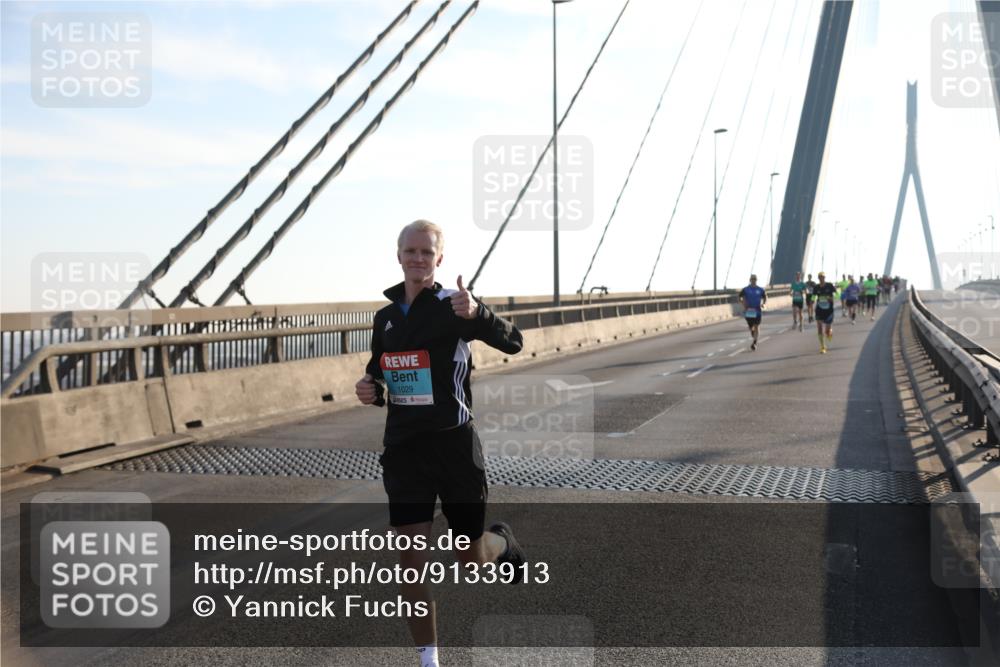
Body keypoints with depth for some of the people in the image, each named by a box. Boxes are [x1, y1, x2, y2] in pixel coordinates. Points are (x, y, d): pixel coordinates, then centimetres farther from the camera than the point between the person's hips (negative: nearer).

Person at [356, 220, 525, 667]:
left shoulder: (451, 305, -9)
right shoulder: (386, 317, 7)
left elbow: (513, 344, -21)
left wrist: (476, 313, -39)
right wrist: (372, 391, -4)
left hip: (454, 445, -3)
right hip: (403, 449, 4)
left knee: (471, 561, 10)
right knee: (410, 558, -2)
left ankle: (503, 542, 47)